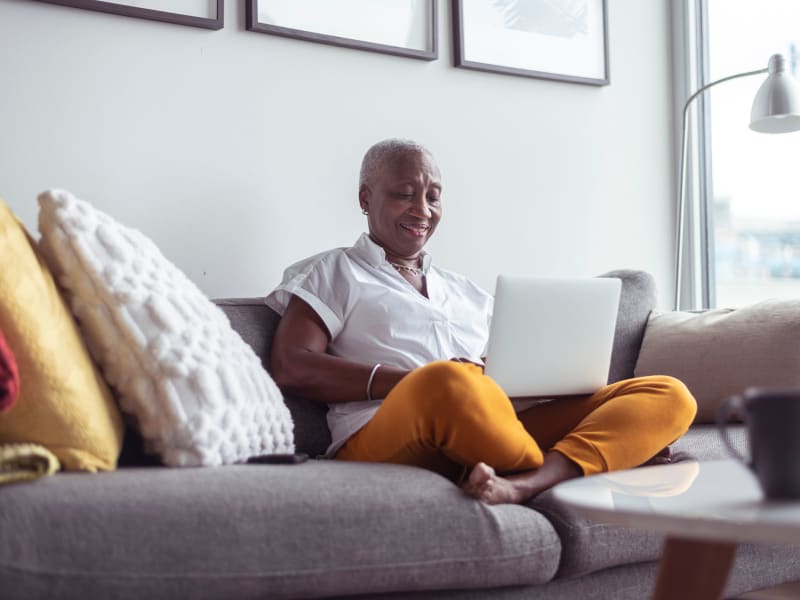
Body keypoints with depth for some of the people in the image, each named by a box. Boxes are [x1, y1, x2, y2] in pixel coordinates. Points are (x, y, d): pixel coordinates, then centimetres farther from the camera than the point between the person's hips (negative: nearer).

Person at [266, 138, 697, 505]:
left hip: (495, 436, 6)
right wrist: (418, 383, -12)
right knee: (450, 385, -41)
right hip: (384, 444, -6)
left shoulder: (467, 292, 32)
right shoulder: (330, 274, 17)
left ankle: (518, 485, -39)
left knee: (668, 394, -12)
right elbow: (290, 369, 0)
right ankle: (562, 475, -14)